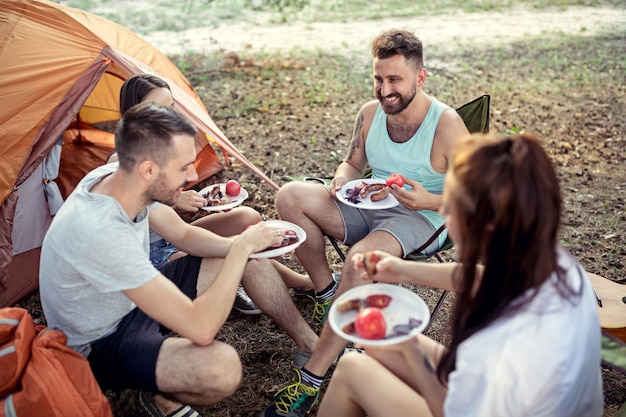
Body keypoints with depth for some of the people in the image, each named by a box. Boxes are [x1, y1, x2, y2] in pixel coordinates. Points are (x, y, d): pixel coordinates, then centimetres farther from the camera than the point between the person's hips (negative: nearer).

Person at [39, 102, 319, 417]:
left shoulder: (116, 177, -14)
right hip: (100, 345, -8)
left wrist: (239, 245, -15)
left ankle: (311, 346, 18)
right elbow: (201, 328, -38)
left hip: (134, 301, 8)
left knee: (252, 259, 2)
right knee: (222, 367, -35)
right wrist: (242, 247, -28)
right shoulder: (101, 232, -39)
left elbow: (184, 235, 4)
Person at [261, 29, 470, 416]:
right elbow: (352, 164, 18)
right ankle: (325, 291, -2)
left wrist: (429, 201, -27)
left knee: (360, 259, -38)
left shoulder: (447, 125, -14)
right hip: (369, 208, 6)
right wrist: (340, 182, -7)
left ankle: (312, 378, -26)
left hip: (420, 219, -6)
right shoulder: (370, 113, 2)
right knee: (291, 196, -15)